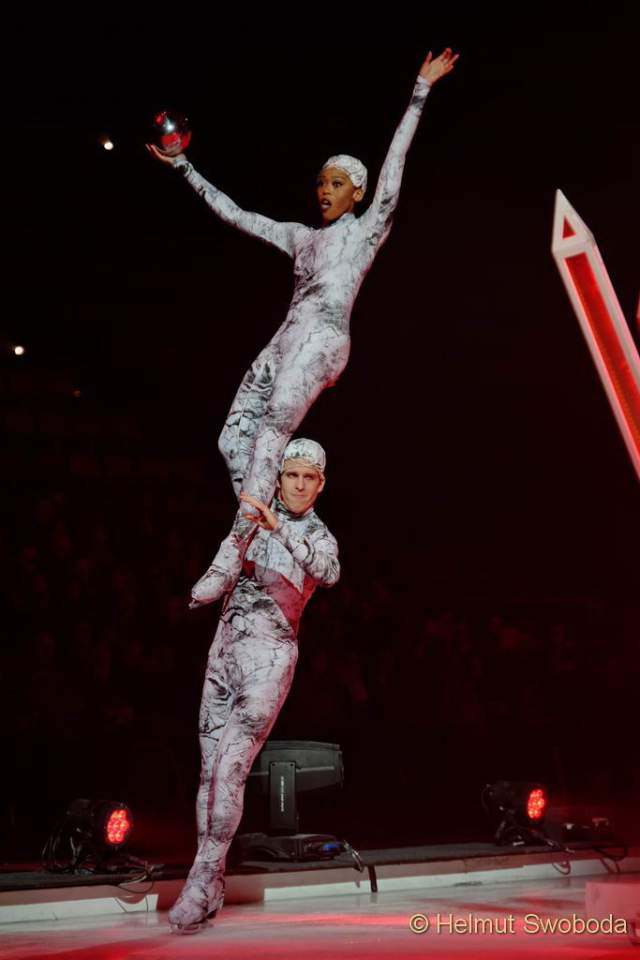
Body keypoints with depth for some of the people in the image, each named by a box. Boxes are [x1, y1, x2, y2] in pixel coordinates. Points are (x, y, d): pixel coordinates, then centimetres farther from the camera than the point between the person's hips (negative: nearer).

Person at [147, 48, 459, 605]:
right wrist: (183, 167, 30)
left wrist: (420, 93, -4)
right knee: (233, 440, -7)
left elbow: (393, 168, 2)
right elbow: (234, 214, 30)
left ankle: (231, 554, -35)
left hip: (323, 339, -8)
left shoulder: (367, 229, 12)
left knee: (273, 430, -27)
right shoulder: (301, 237, 27)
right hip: (284, 341, 8)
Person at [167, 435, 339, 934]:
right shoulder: (262, 508, 13)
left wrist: (279, 529, -35)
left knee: (229, 770, -14)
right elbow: (237, 446, 20)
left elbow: (329, 572, -24)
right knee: (210, 768, 2)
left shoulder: (320, 537, -2)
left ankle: (202, 882, -11)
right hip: (225, 649, 5)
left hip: (269, 657, -5)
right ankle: (210, 889, 7)